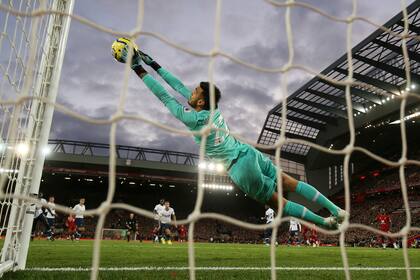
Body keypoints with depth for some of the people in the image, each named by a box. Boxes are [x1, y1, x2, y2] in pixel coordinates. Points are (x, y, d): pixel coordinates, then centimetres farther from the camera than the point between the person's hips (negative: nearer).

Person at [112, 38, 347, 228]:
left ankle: (325, 222, 11)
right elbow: (179, 86, 12)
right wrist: (153, 63, 18)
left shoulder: (195, 119, -17)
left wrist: (139, 69, -4)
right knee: (289, 182, 13)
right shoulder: (211, 107, 4)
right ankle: (336, 210, 15)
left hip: (241, 169, -7)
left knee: (277, 201, 7)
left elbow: (165, 97, -10)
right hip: (249, 152, 7)